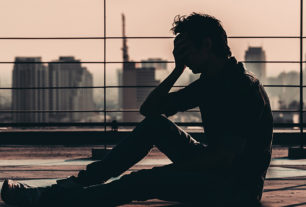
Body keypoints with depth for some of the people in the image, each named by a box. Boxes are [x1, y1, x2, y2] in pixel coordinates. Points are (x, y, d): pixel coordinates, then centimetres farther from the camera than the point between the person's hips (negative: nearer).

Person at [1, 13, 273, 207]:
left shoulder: (245, 88, -19)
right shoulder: (209, 83, 11)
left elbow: (225, 158, -27)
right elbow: (149, 109, 16)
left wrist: (170, 171, -18)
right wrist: (178, 70, 3)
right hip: (212, 172, 9)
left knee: (143, 182, -23)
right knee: (154, 124, 2)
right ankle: (80, 182, 1)